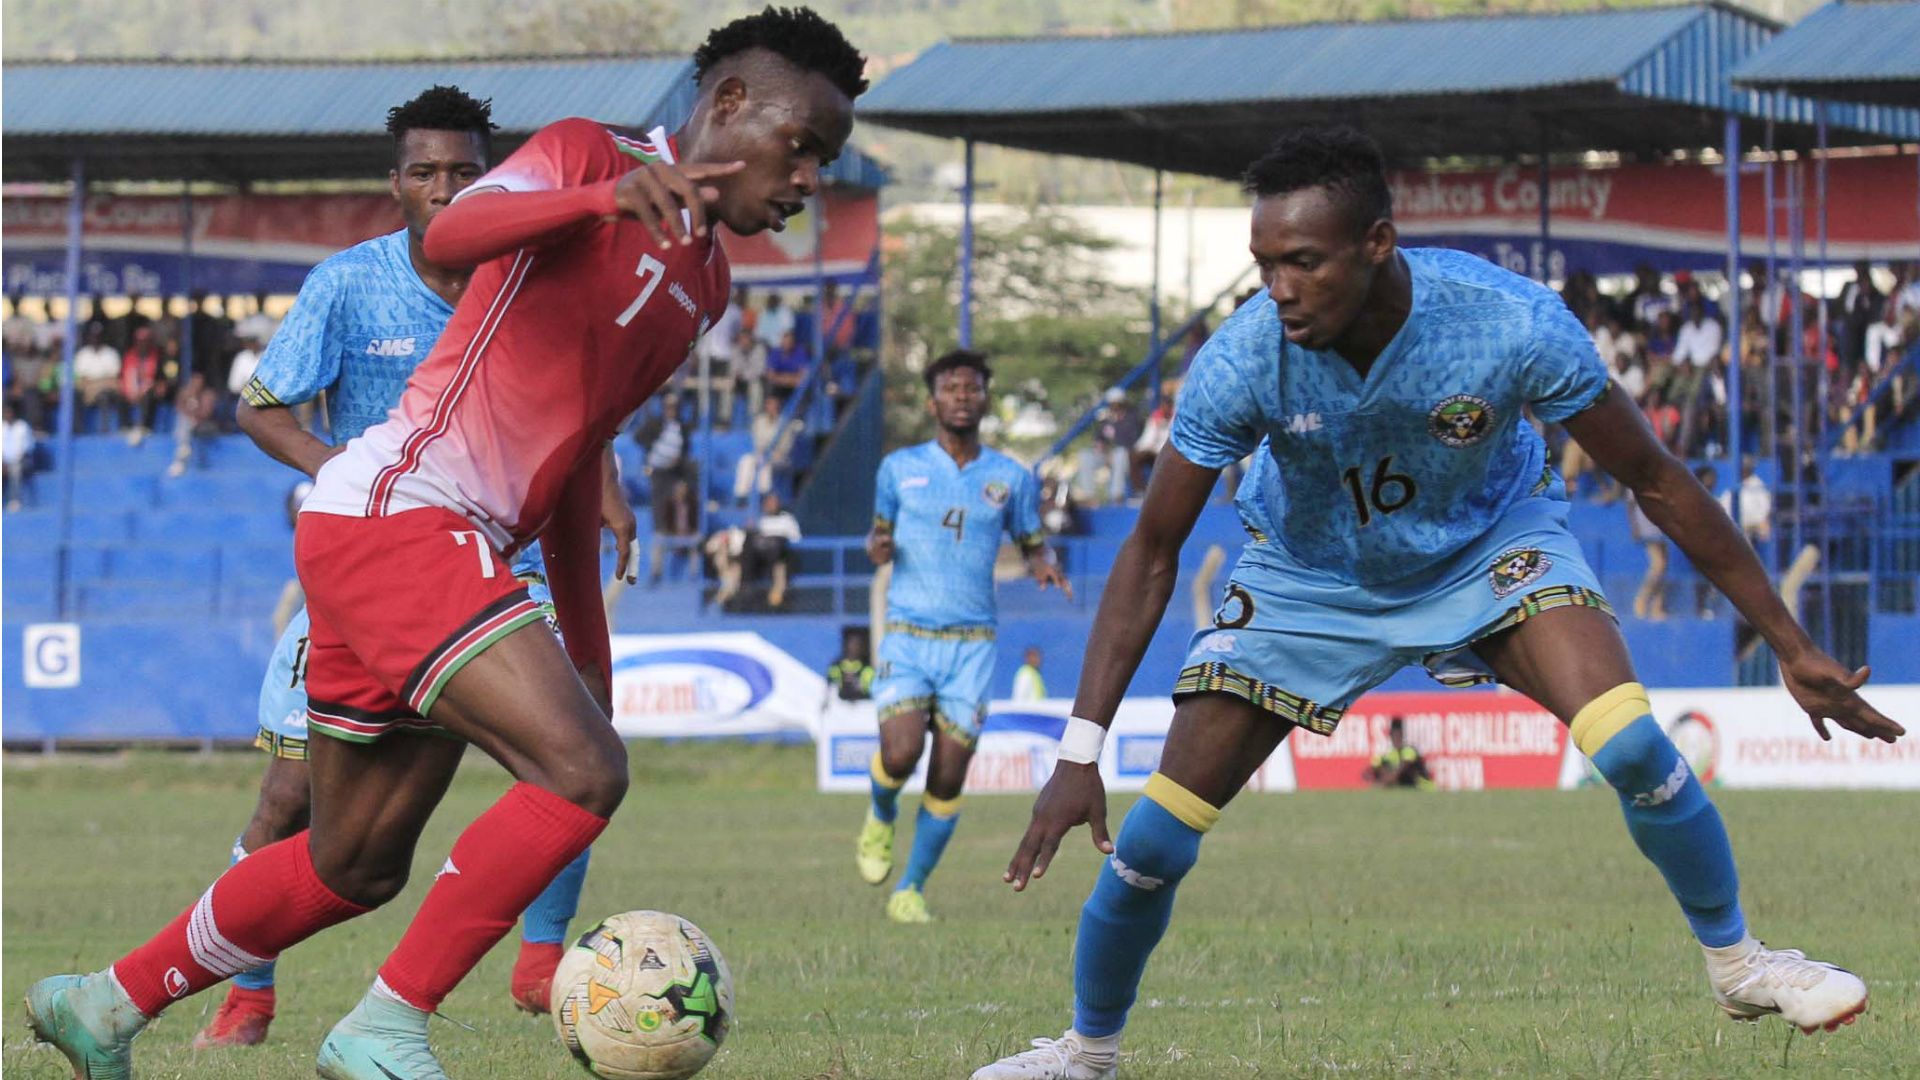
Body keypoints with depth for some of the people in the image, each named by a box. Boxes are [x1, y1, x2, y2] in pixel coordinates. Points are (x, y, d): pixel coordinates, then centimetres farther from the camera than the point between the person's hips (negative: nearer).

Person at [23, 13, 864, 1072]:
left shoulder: (705, 283, 19)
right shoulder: (587, 153, -6)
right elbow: (449, 238, -26)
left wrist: (588, 647, 26)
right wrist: (607, 195, -44)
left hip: (456, 548, 10)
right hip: (393, 512, -10)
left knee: (356, 866, 16)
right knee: (583, 768, -23)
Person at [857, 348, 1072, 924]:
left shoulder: (1012, 478, 6)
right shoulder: (899, 468, 6)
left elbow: (1033, 545, 15)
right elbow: (879, 535, 17)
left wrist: (1046, 566, -8)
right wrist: (877, 548, -7)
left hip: (972, 644, 1)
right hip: (907, 637, -1)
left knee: (948, 780, -4)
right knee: (900, 753, -20)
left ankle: (912, 889, 12)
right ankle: (881, 816, 15)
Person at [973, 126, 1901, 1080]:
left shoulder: (1513, 325, -33)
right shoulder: (1241, 361, -31)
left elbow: (1655, 482, -19)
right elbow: (1151, 550, -20)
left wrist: (1790, 645, -14)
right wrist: (1080, 750, -25)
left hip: (1489, 544, 0)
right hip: (1309, 575, 1)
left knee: (1633, 749, -24)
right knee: (1152, 839, -8)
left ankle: (1735, 959, 3)